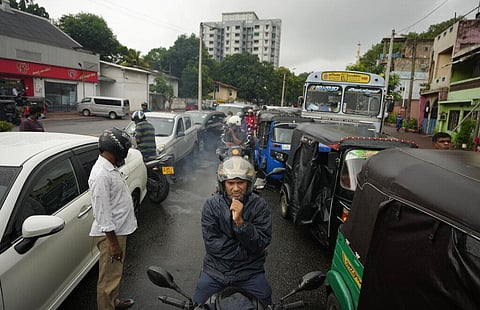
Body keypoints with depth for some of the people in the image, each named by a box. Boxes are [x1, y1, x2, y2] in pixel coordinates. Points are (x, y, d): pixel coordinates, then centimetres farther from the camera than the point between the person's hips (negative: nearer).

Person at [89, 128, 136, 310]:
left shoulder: (111, 168, 7)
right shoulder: (101, 174, -25)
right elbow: (102, 212, -25)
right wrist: (113, 242, -21)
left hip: (119, 230, 10)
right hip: (110, 234, -10)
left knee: (115, 273, 26)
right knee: (108, 278, 6)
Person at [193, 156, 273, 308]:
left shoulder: (260, 205, -10)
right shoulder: (211, 204, -7)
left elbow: (260, 244, -14)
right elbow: (211, 244, -12)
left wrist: (240, 222, -29)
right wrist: (246, 252, -14)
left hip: (250, 272, 0)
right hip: (216, 269, 1)